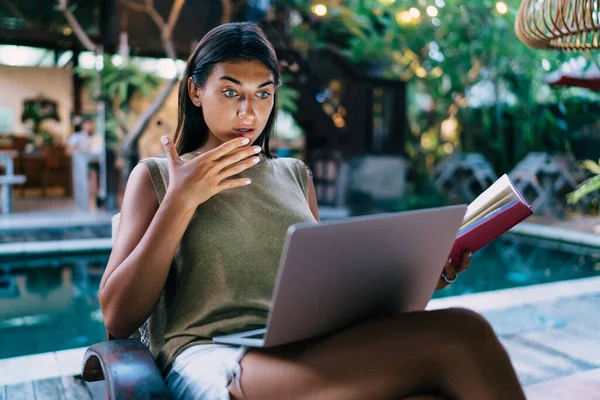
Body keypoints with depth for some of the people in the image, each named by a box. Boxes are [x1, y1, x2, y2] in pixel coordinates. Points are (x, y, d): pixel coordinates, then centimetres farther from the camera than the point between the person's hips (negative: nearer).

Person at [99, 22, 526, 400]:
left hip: (316, 354, 4)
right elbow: (118, 318, 2)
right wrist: (183, 199, -4)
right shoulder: (155, 176, 11)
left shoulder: (295, 175, 21)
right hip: (213, 360, -3)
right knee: (459, 338, -29)